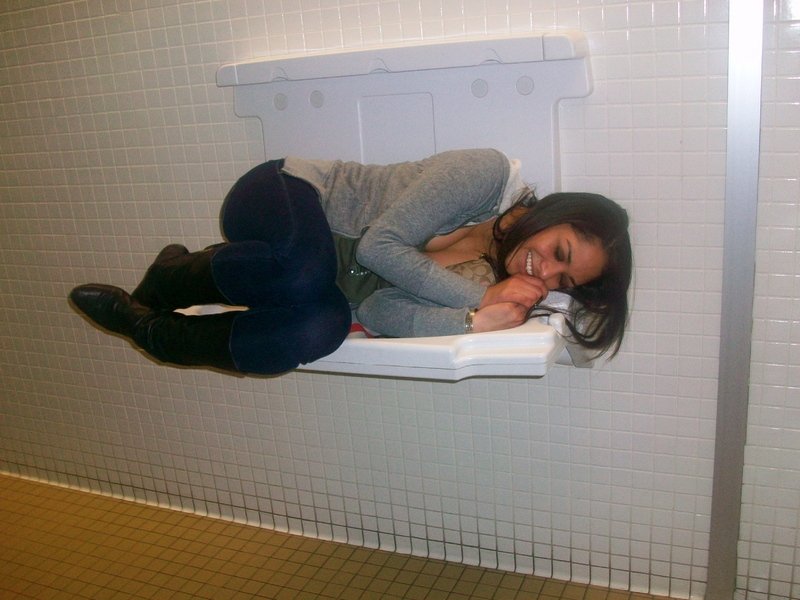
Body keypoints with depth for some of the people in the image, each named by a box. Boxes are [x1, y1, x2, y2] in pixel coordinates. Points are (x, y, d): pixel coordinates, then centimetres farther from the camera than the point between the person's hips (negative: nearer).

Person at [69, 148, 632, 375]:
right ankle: (173, 277, -5)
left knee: (322, 328, -23)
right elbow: (379, 245, -23)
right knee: (305, 278, -37)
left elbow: (382, 311, -16)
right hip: (284, 196, -7)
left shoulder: (482, 280, 0)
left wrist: (474, 320, -28)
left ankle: (148, 329, 4)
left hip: (330, 279, 7)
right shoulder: (490, 173, -16)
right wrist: (478, 300, -22)